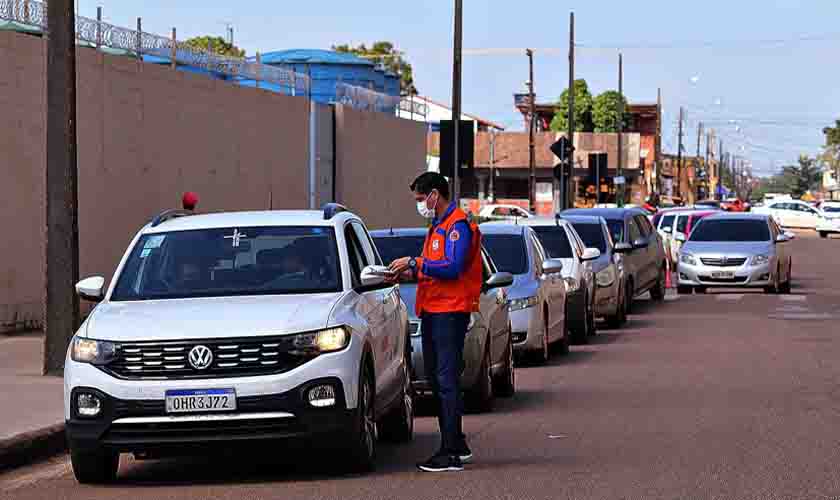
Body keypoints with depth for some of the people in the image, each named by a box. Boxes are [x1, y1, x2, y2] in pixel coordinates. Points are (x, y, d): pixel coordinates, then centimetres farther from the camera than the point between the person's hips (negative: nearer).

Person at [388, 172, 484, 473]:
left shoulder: (458, 225, -12)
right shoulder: (438, 227, 22)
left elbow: (452, 268, -22)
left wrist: (414, 263, -16)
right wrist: (410, 274, 8)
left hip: (450, 312, -11)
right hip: (432, 311, 11)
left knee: (447, 381, -11)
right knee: (437, 380, 13)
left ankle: (451, 453, -11)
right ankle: (457, 444, 22)